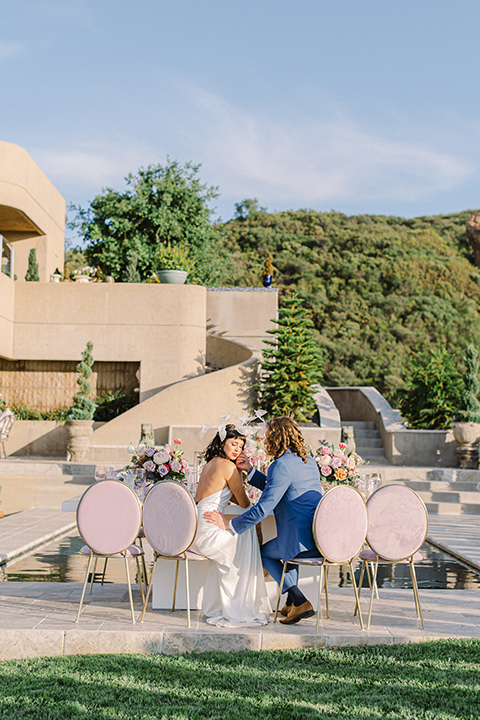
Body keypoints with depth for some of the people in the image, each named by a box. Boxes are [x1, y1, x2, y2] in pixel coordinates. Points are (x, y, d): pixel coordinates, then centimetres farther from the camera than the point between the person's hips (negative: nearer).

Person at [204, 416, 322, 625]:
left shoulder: (281, 465, -12)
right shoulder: (308, 461, 15)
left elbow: (264, 507, -15)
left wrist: (229, 524, -6)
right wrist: (250, 471, 25)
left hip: (304, 540, -9)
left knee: (264, 553, 17)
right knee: (287, 545, 36)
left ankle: (300, 602, 5)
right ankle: (291, 602, 31)